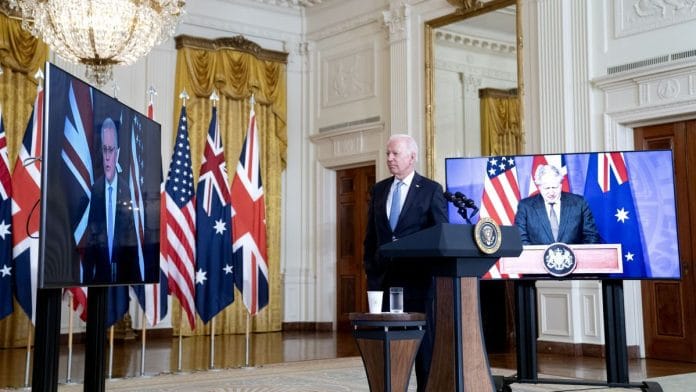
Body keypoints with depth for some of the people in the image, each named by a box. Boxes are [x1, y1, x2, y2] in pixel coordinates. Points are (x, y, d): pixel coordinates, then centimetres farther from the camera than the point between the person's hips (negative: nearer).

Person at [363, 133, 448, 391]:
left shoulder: (431, 190, -1)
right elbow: (371, 235, 14)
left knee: (423, 339, 3)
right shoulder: (379, 190, 12)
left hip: (418, 277, -4)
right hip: (385, 277, 4)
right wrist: (370, 268, 6)